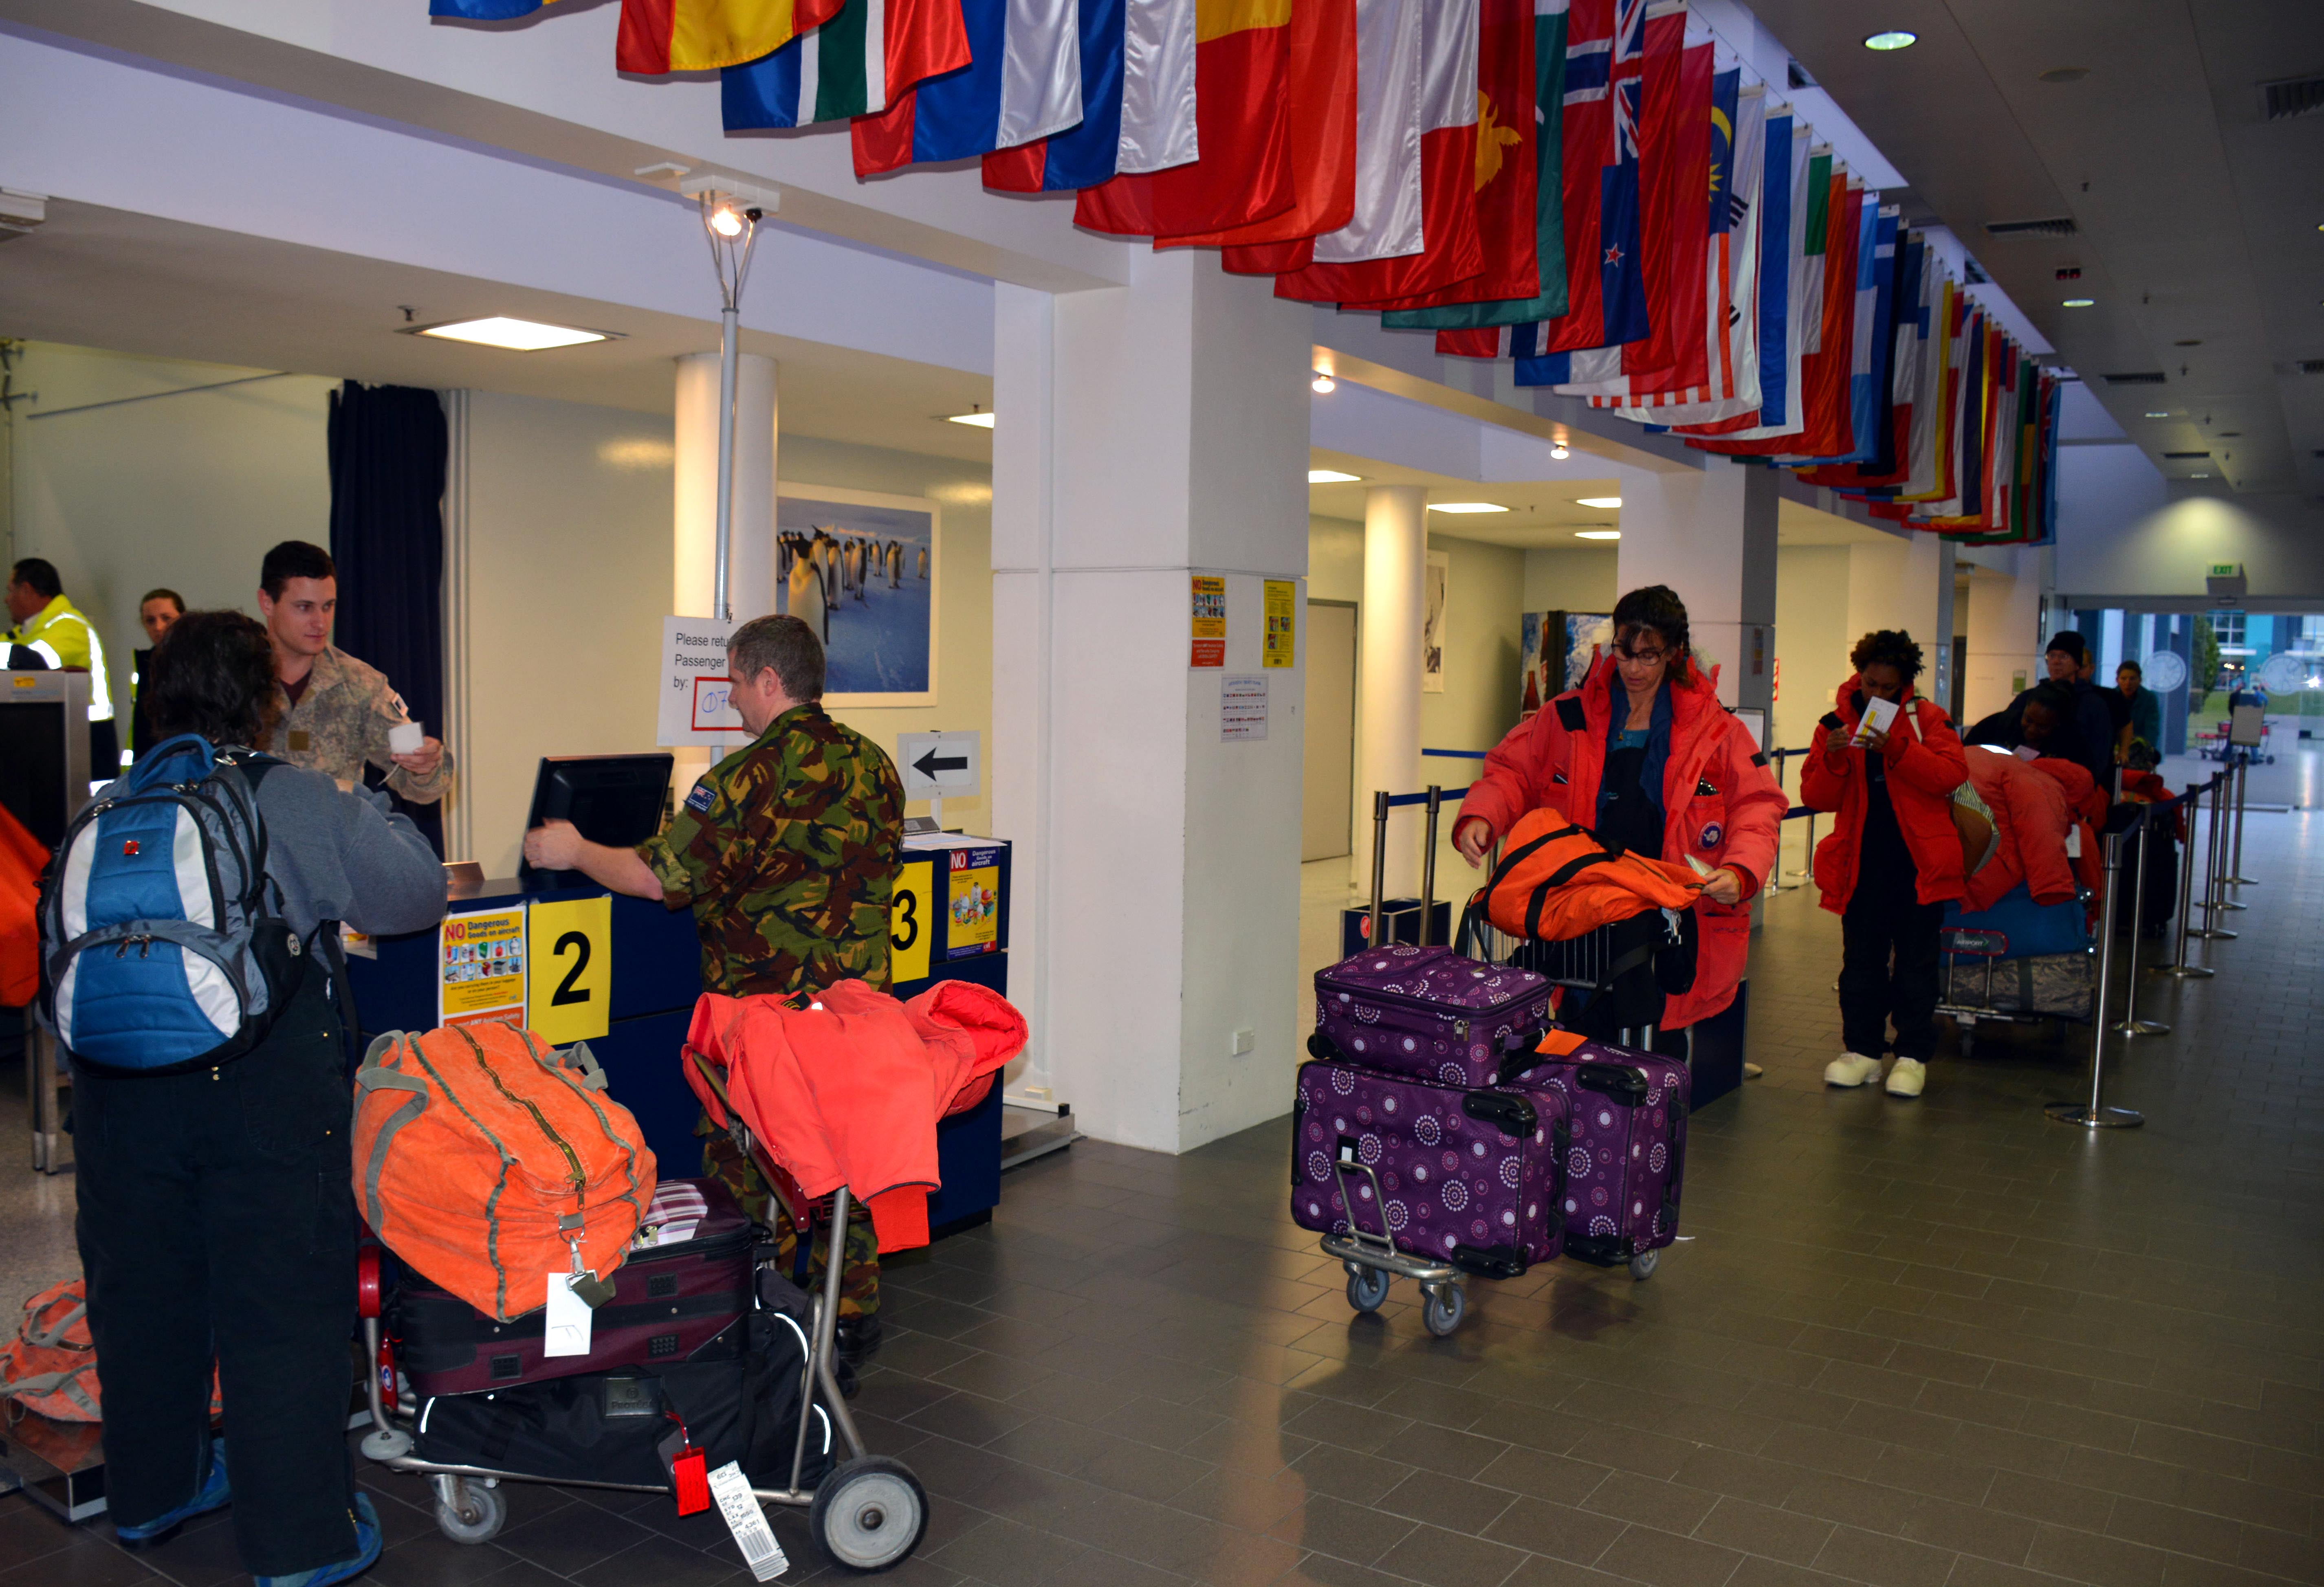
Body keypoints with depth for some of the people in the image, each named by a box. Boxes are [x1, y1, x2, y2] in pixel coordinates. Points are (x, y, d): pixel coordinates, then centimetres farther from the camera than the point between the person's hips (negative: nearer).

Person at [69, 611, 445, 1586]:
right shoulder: (309, 807, -8)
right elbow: (419, 895, 0)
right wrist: (375, 811, 16)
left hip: (121, 1082, 5)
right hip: (268, 1080, -4)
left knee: (141, 1288, 20)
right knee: (282, 1303, 5)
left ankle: (149, 1492, 41)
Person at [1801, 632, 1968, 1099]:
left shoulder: (1927, 718, 2)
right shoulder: (1838, 722, 7)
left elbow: (1952, 774, -13)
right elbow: (1816, 798, 3)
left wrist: (1897, 750, -24)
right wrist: (1832, 759, -15)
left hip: (1918, 861, -2)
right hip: (1860, 861, 2)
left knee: (1915, 960, 4)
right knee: (1861, 959, 7)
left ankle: (1913, 1056, 12)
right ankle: (1862, 1050, 17)